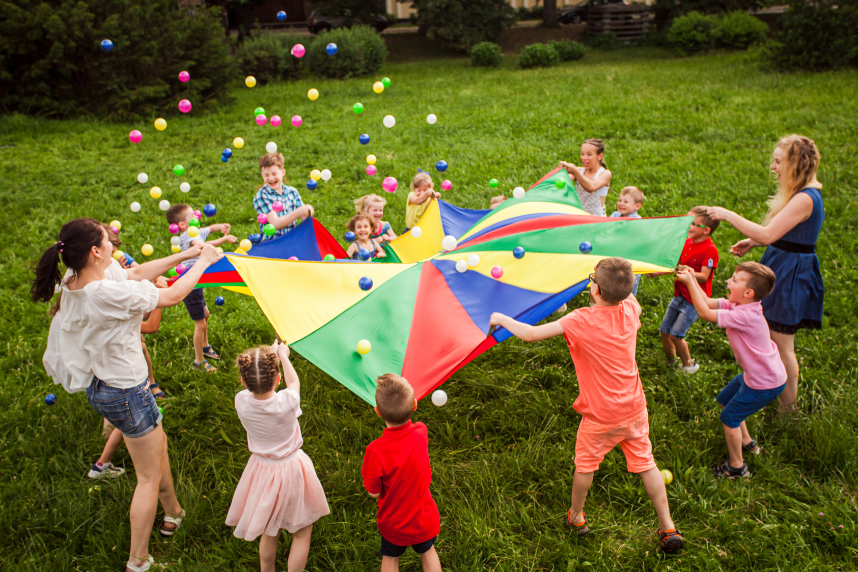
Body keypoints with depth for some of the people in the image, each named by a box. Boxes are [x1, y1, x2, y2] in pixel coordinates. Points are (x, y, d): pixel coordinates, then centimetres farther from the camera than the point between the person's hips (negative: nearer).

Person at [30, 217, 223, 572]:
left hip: (99, 387, 9)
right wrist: (202, 263, -5)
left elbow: (136, 274, 4)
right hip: (125, 393, -9)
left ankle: (172, 514, 50)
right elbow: (172, 296, -21)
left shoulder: (72, 286, -6)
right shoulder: (107, 293, -32)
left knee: (158, 443, 30)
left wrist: (184, 255, 5)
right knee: (149, 478, 8)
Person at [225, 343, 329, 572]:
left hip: (262, 470, 4)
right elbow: (294, 382, -4)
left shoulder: (241, 401, -22)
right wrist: (283, 355, 13)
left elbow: (253, 385, 4)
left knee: (269, 531, 25)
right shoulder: (287, 402, -29)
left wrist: (270, 354, 15)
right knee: (302, 532, 17)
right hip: (293, 470, -4)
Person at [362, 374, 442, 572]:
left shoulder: (376, 451, -36)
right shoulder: (421, 432, -25)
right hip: (424, 518, 2)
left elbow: (374, 492, -19)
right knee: (428, 551, 32)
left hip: (394, 524, -2)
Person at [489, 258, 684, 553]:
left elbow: (530, 334, -23)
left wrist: (501, 319, -9)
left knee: (585, 464, 19)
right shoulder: (630, 310, -10)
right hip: (634, 409, 4)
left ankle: (576, 516, 40)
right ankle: (668, 528, 23)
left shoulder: (581, 321, -25)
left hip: (601, 417, -4)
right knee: (646, 464, 17)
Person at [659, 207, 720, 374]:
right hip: (679, 295, 8)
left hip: (694, 300, -8)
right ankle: (670, 360, 30)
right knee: (664, 330, 9)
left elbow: (703, 276, -24)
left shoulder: (710, 250, -18)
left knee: (676, 334, -10)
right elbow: (676, 265, 16)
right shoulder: (687, 242, 7)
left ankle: (688, 364, 11)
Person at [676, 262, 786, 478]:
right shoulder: (737, 304, -6)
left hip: (765, 383, -10)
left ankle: (737, 466, 21)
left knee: (729, 417, 3)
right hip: (755, 374, 10)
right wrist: (692, 279, -11)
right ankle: (747, 442, 44)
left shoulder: (745, 316, -33)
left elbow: (705, 313, -33)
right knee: (725, 400, 25)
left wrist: (690, 283, -29)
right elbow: (709, 303, 0)